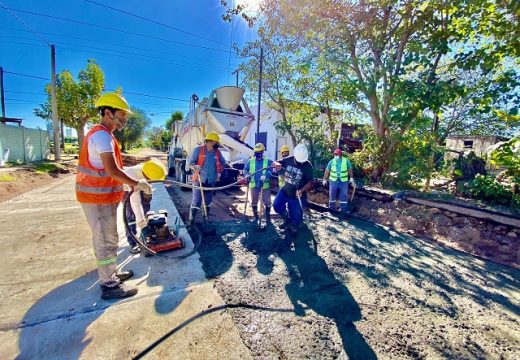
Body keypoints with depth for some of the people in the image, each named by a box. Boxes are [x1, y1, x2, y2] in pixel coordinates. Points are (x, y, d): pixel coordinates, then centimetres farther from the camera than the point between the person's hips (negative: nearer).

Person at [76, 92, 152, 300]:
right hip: (98, 197, -10)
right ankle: (109, 285, 10)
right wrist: (136, 184, -17)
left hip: (101, 195, 10)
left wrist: (129, 184, 14)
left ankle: (111, 274, 32)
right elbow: (112, 170, -26)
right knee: (106, 241, -2)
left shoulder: (101, 134, 16)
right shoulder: (102, 135, -17)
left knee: (107, 239, 18)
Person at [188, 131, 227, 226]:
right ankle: (191, 220, 9)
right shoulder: (198, 149, -8)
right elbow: (191, 163, -3)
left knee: (208, 201, 15)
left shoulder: (217, 152, 2)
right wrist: (195, 167, -23)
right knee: (196, 201, -3)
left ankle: (206, 219, 29)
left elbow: (223, 163, 18)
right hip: (199, 180, -4)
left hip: (211, 181, 4)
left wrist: (219, 172, 8)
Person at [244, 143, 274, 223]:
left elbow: (270, 171, -10)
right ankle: (256, 217, 28)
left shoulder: (268, 161, 0)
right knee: (254, 201, 12)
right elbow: (245, 170, 9)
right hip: (253, 184, 2)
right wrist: (247, 175, -14)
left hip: (265, 184, -2)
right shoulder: (250, 161, 7)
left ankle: (268, 217, 20)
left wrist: (265, 176, -30)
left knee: (267, 201, 4)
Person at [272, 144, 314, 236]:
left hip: (296, 195, -3)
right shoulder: (288, 160, -9)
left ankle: (294, 227, 40)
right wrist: (277, 164, -28)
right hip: (285, 190, 3)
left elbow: (310, 182, -14)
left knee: (296, 216, 6)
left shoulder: (308, 166, -17)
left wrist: (301, 191, -31)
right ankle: (287, 219, 20)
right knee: (276, 205, -8)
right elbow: (274, 163, -2)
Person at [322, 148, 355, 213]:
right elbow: (327, 171, 1)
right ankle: (331, 209, 23)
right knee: (332, 195, 9)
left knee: (344, 195, 5)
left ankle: (344, 209, 17)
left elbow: (350, 170, 2)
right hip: (333, 181, 1)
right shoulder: (331, 162, -4)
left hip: (344, 181, 0)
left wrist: (352, 179, -1)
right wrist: (325, 179, -2)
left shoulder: (346, 161, -5)